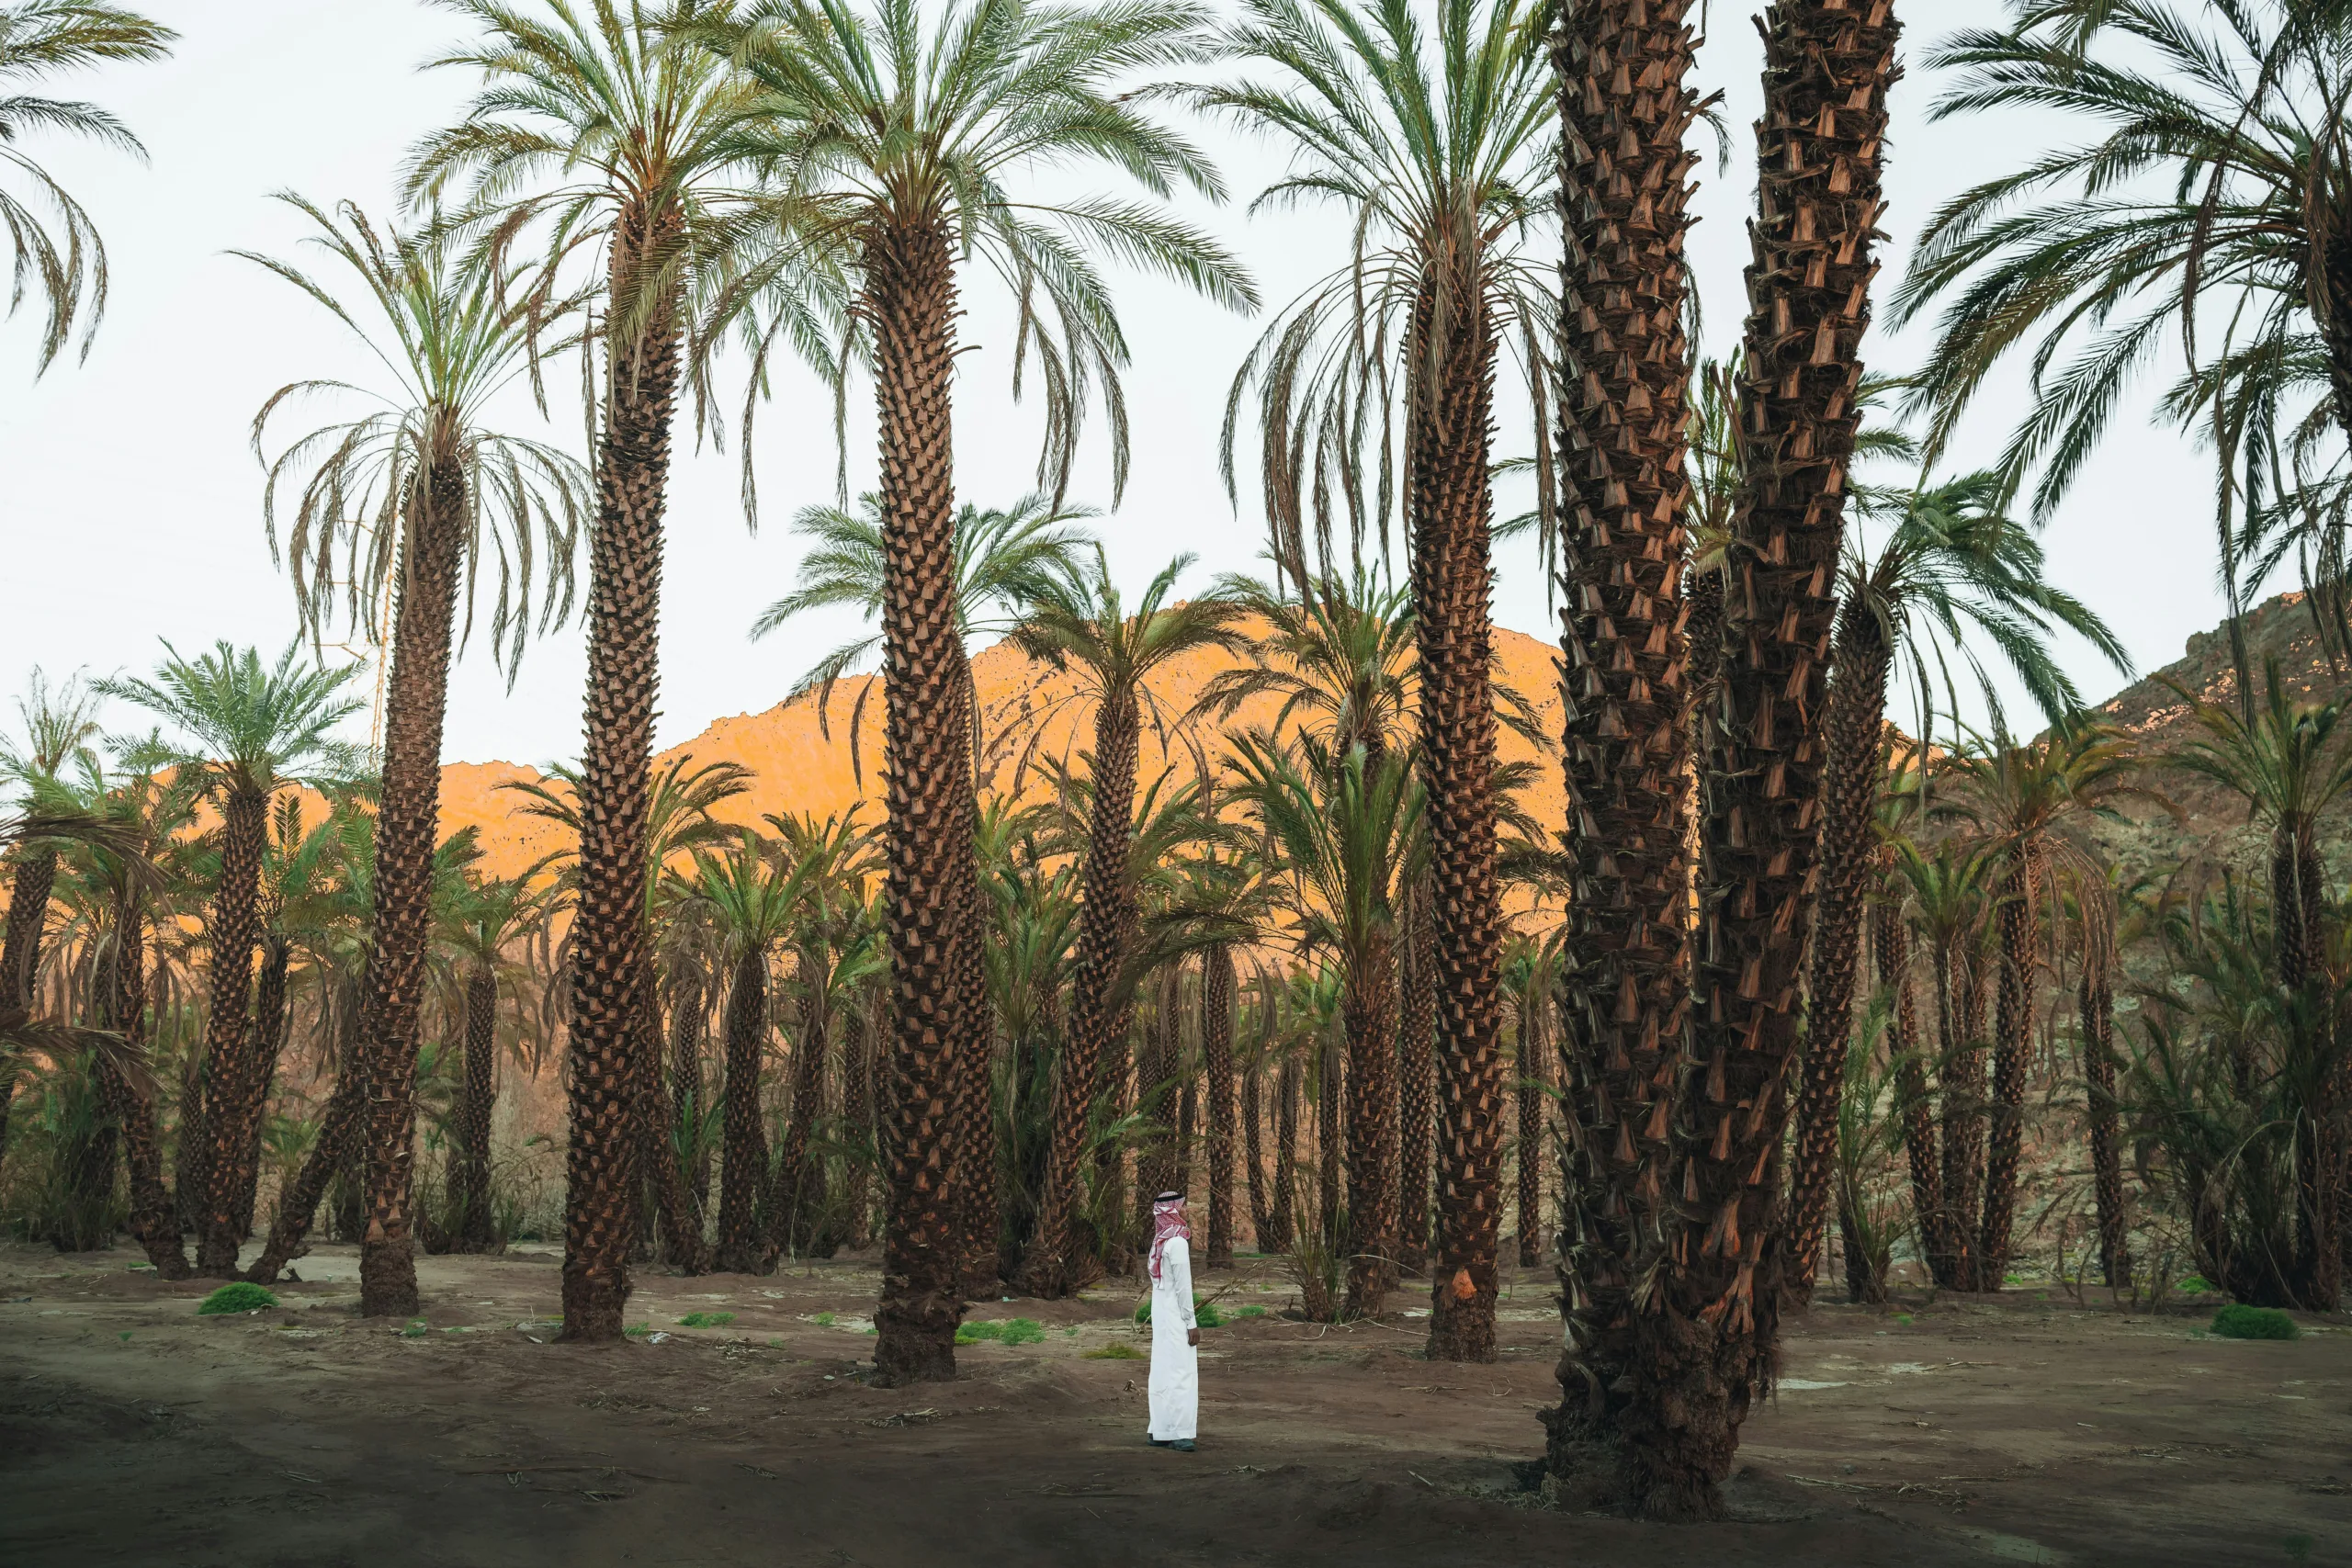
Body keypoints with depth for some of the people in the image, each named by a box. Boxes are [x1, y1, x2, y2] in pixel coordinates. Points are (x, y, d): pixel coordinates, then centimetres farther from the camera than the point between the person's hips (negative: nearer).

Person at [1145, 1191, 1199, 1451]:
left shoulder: (1159, 1241, 10)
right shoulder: (1177, 1241, -16)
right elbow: (1183, 1285, -17)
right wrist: (1191, 1323, -12)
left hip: (1161, 1311, 9)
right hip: (1175, 1313, -9)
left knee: (1162, 1371, 12)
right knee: (1181, 1371, -7)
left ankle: (1160, 1432, 16)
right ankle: (1179, 1433, -7)